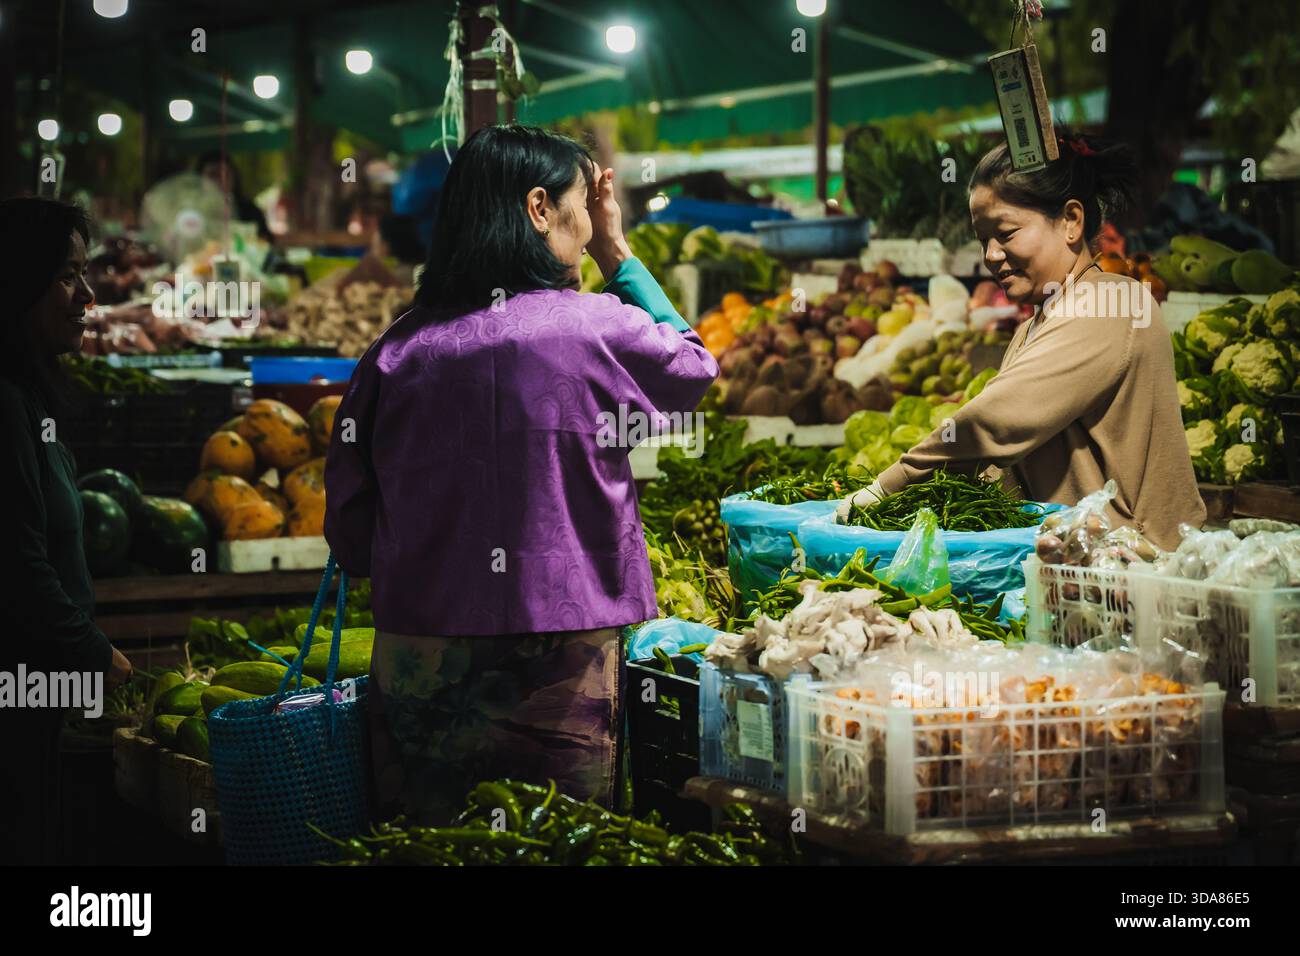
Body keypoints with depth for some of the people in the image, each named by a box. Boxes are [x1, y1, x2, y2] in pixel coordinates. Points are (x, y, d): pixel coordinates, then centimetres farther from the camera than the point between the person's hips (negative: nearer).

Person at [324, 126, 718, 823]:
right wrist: (618, 255, 20)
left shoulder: (396, 352, 0)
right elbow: (695, 367, 15)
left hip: (420, 662, 3)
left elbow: (350, 536, 3)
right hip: (562, 663, -3)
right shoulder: (597, 327, -8)